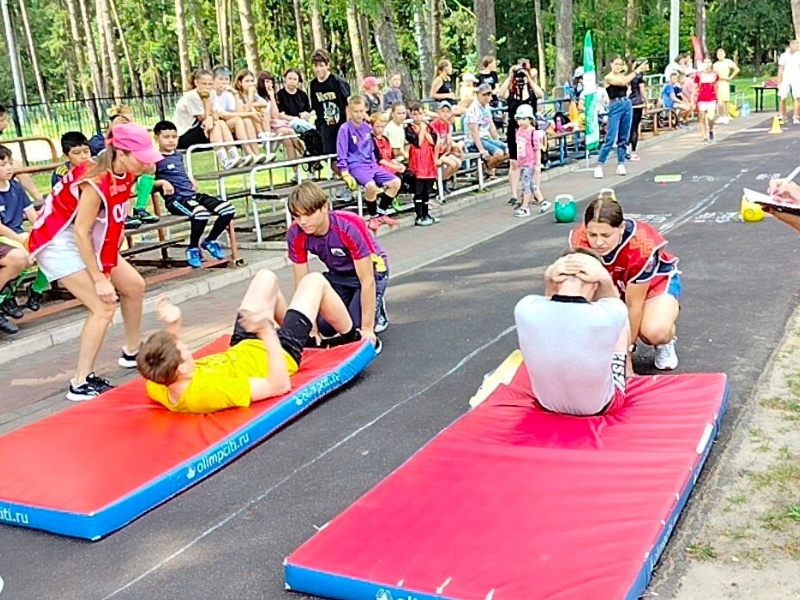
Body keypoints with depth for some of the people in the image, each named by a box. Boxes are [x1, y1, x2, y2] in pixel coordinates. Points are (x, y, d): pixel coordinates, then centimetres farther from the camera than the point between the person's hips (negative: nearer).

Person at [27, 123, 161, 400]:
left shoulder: (125, 174, -5)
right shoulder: (97, 182, -30)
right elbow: (80, 232, -27)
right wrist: (99, 279, -24)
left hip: (90, 239, 9)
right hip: (59, 242, -9)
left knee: (134, 285, 12)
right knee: (104, 306, -15)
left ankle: (132, 353, 32)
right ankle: (81, 384, -8)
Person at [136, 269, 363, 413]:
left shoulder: (155, 387, -25)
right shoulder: (213, 391, -48)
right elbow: (280, 386, -41)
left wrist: (173, 328, -9)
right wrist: (268, 333, -45)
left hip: (241, 348, 7)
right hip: (281, 352, -6)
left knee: (266, 277, 21)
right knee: (314, 281, 11)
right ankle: (352, 337, 41)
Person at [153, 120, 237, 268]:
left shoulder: (179, 156, 22)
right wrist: (162, 182, -19)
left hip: (193, 194, 8)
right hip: (175, 199, -8)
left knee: (228, 209, -8)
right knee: (201, 213, -39)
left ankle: (210, 241, 13)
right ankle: (193, 248, -12)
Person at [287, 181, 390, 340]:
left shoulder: (350, 227, -36)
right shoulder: (296, 234, -23)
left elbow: (367, 281, -32)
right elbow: (302, 282, -15)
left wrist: (367, 328, -30)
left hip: (370, 269, -4)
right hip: (338, 274, 4)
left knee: (354, 325, -20)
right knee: (325, 326, -13)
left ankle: (377, 307, 11)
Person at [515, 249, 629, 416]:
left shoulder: (526, 309, -25)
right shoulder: (607, 315, -31)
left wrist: (548, 278, -14)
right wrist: (604, 278, -19)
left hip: (548, 403, 2)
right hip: (600, 405, -2)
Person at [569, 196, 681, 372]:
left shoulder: (642, 245, -39)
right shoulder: (579, 239, -31)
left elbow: (634, 305, -29)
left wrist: (627, 351, -21)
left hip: (656, 278, -3)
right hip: (614, 282, 4)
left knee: (655, 331, -35)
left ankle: (665, 343, 5)